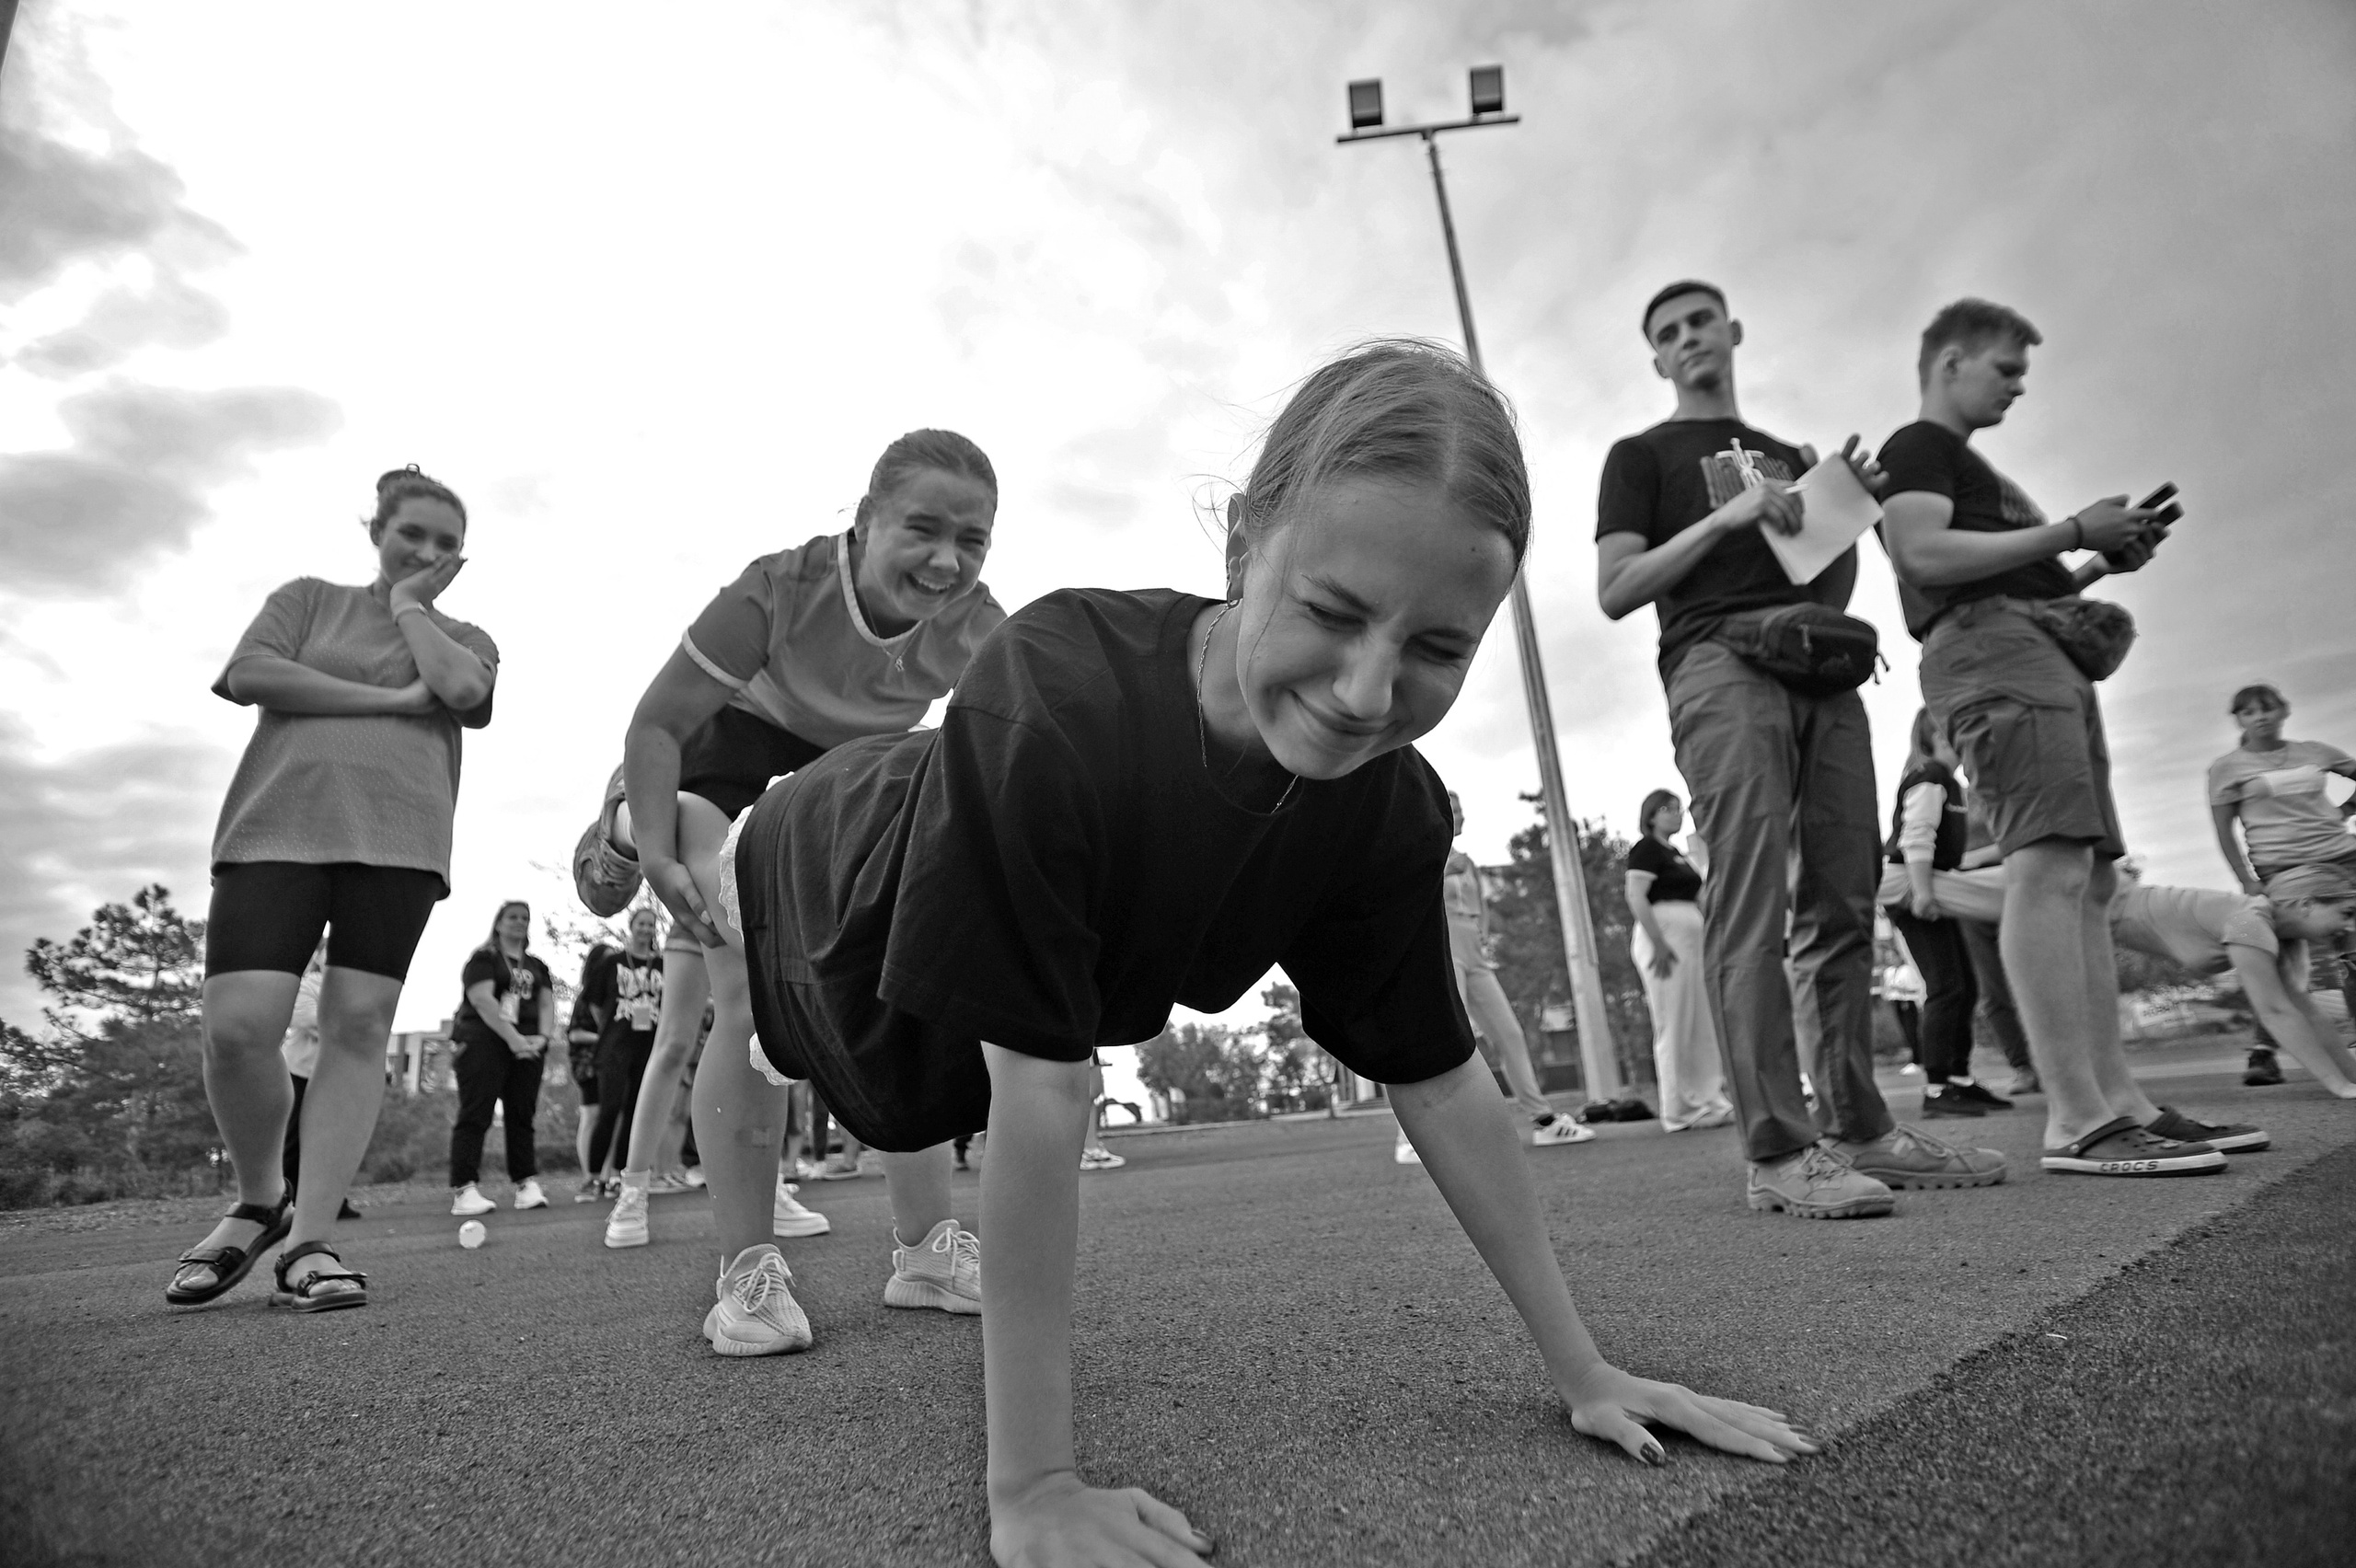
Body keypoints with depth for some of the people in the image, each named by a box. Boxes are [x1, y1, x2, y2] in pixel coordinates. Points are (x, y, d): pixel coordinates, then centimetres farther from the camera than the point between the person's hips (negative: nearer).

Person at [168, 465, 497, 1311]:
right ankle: (259, 1201, 13)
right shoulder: (309, 598, 20)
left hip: (397, 839, 1)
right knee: (236, 1026, -12)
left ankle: (309, 1241, -4)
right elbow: (248, 673, 2)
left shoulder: (466, 638, 20)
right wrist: (391, 700, -3)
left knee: (358, 1027, -8)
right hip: (276, 827, 0)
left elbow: (460, 688, -4)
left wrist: (409, 604, 10)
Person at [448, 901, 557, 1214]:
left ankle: (527, 1184, 3)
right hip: (484, 1042, -5)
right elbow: (483, 1000, -11)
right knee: (475, 1114, -9)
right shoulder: (483, 958, 3)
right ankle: (464, 1190, -11)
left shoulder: (536, 966, 21)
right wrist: (513, 1038, -18)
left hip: (527, 1045, 5)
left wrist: (542, 1036, -7)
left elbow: (547, 1003, 13)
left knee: (522, 1114, 3)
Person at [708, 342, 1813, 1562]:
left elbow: (1440, 1081, -20)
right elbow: (1042, 1094, -46)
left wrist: (1584, 1373, -14)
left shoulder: (1389, 813, -30)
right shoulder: (1051, 697, -48)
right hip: (822, 886, -4)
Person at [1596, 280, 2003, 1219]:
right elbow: (1616, 591, 1)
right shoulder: (1643, 455, 16)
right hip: (1718, 658, -5)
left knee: (1844, 905, -1)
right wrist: (1727, 515, -7)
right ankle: (1778, 1150, -19)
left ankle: (1858, 1127, 5)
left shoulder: (1788, 456, 32)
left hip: (1821, 667, 6)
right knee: (1752, 906, -17)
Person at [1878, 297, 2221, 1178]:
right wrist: (2072, 531, -10)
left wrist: (2102, 562, 17)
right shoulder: (1916, 450, 3)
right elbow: (1925, 553, -15)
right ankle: (2076, 1122, -23)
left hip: (2044, 653, 11)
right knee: (2048, 867, -20)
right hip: (1988, 649, -11)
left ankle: (2116, 1101, 4)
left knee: (2091, 880, 4)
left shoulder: (1968, 464, 33)